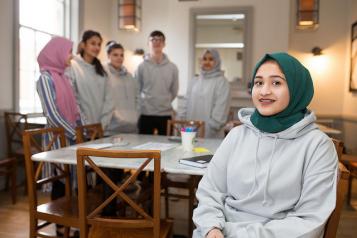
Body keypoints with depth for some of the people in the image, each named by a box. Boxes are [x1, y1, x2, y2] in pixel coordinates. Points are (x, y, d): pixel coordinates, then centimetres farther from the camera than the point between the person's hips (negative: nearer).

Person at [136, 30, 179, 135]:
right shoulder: (142, 66, -2)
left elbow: (174, 91, 10)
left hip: (166, 114, 2)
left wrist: (164, 103, 10)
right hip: (146, 115, -1)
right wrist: (143, 104, 5)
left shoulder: (172, 67, 2)